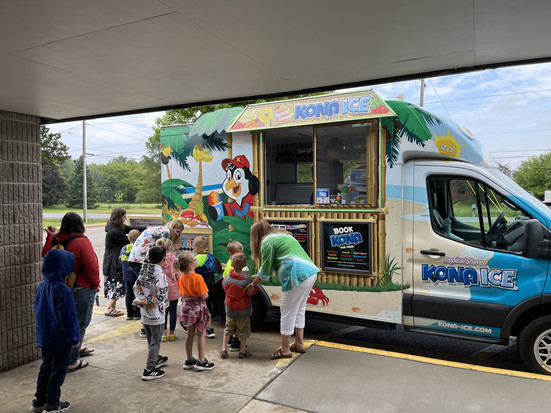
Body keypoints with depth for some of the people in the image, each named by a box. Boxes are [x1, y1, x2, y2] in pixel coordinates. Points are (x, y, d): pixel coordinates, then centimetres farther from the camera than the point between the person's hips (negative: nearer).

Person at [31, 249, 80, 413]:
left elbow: (38, 311, 13)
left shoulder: (41, 287, 0)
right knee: (58, 370, 8)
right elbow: (68, 318, -22)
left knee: (46, 367, 21)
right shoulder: (63, 290, -26)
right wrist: (74, 338, -11)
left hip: (44, 338, 8)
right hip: (60, 340, -8)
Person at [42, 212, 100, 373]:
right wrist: (96, 284, -7)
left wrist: (50, 236, 12)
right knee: (80, 323, 2)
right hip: (83, 288, -8)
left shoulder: (57, 240, -2)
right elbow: (92, 266, -21)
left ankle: (76, 348, 43)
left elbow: (46, 254, 15)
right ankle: (71, 362, 8)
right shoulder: (82, 242, -21)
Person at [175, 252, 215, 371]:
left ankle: (189, 360, 27)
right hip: (198, 307, -7)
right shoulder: (197, 278, -22)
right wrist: (206, 293, 0)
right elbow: (204, 296, -21)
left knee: (190, 334, 17)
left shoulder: (181, 277, 0)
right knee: (201, 334, 7)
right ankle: (201, 361, 15)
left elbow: (182, 293, 9)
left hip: (186, 307, 7)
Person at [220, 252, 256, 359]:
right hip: (243, 311, -3)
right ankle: (243, 351, 24)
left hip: (230, 310, 3)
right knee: (244, 331, 14)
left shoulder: (227, 278, -12)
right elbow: (253, 291, -9)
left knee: (228, 329, 19)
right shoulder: (247, 280, -24)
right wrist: (252, 281, 3)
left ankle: (224, 350, 21)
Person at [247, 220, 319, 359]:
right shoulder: (282, 235, 24)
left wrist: (253, 284, 15)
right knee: (299, 310, 21)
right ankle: (299, 344, 32)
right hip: (311, 271, 9)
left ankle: (285, 350, 15)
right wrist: (258, 277, 30)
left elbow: (265, 272, 0)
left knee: (287, 312, 4)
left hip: (298, 276, -9)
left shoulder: (267, 242, -2)